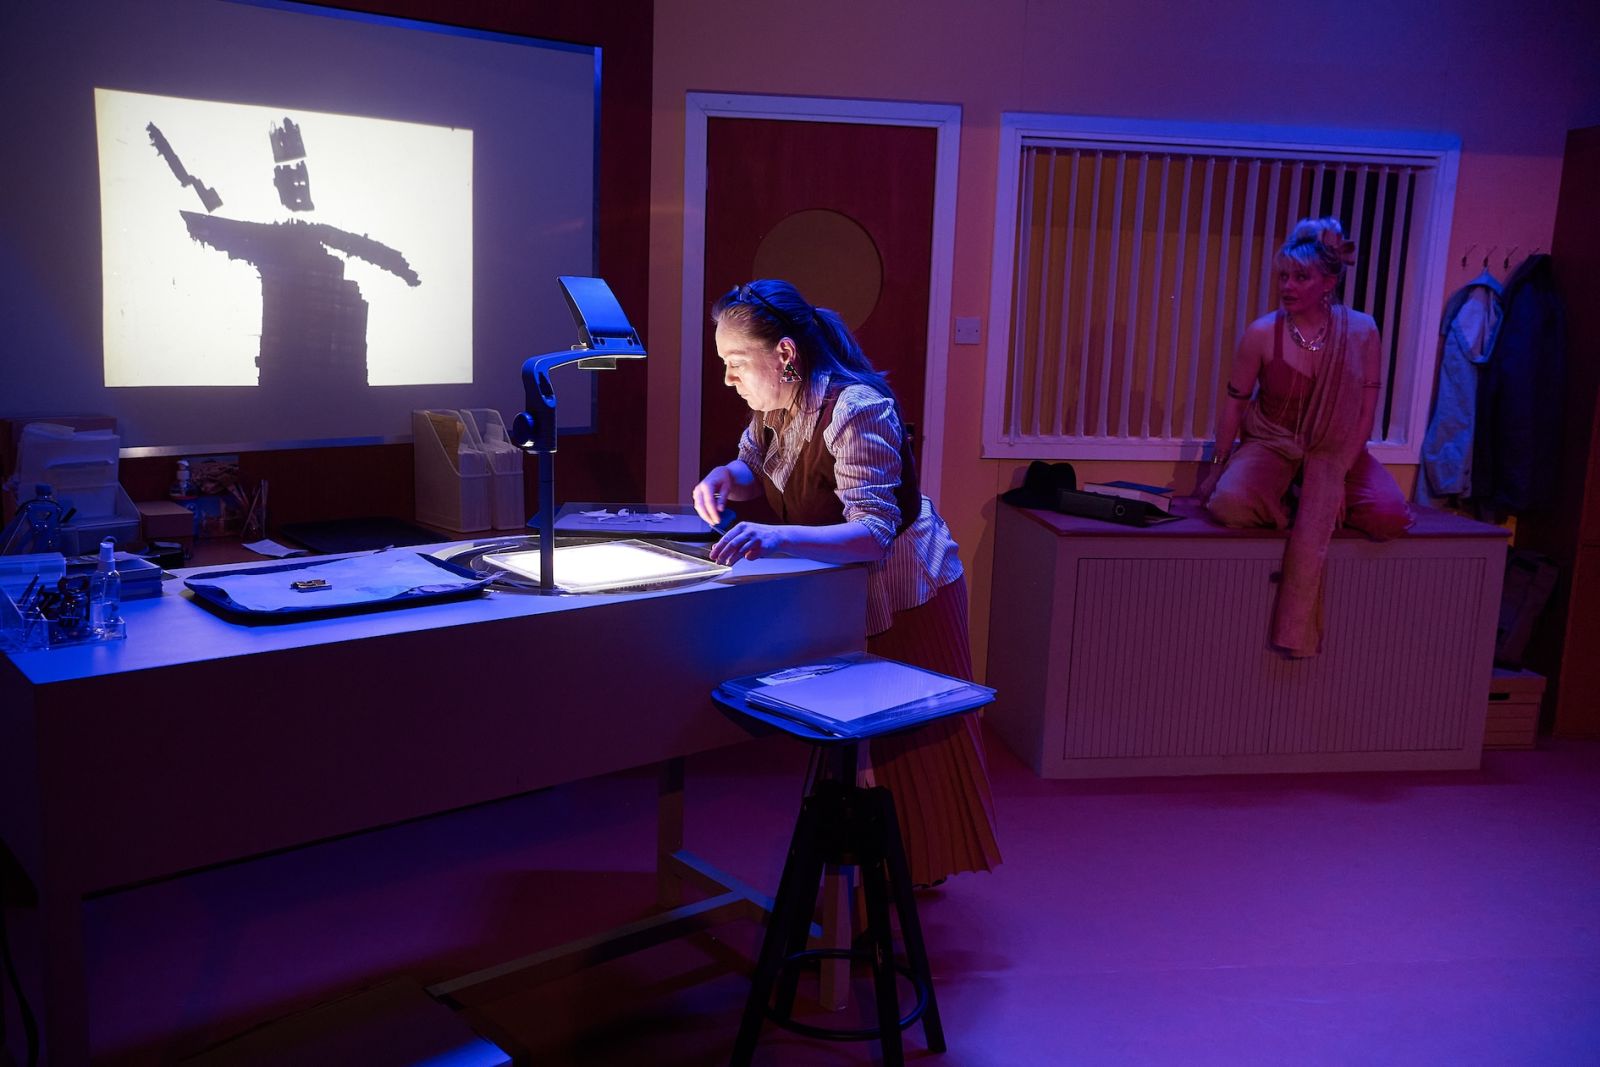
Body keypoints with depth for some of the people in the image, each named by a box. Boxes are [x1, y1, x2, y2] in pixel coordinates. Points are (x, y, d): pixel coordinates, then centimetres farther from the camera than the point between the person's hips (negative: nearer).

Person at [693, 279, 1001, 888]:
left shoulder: (855, 411, -30)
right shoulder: (775, 403, -5)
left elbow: (873, 533, -39)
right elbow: (755, 468, 14)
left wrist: (776, 538, -54)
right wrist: (723, 478, -11)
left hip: (905, 592, -8)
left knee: (911, 739, 7)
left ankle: (921, 867, 25)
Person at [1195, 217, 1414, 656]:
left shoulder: (1361, 331, -9)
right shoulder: (1263, 333, -12)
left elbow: (1365, 411, -5)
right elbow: (1234, 403, -2)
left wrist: (1336, 472, -14)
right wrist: (1218, 466, 2)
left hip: (1337, 448, 1)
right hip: (1272, 443, -1)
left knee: (1390, 517, -22)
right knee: (1229, 502, -31)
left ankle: (1313, 499, 8)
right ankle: (1316, 501, 0)